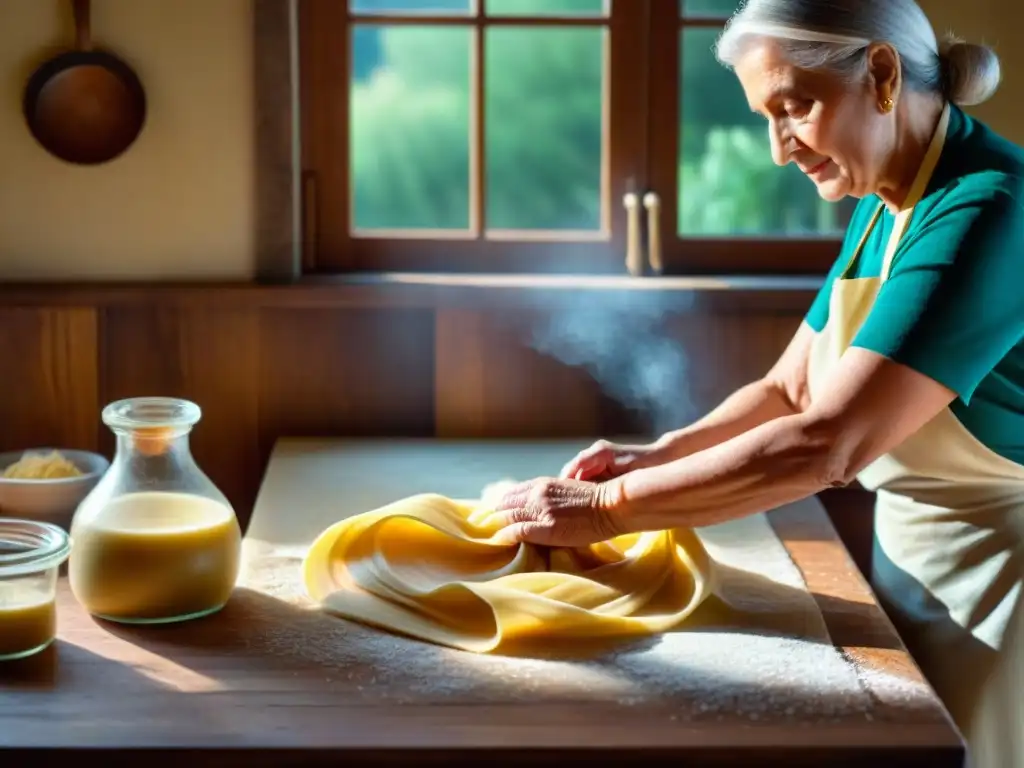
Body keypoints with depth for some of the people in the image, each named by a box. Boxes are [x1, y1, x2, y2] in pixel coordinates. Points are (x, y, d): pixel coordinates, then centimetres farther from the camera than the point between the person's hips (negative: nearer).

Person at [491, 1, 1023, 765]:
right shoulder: (883, 212, 6)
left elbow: (826, 442, -29)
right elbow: (789, 393, 10)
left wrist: (608, 508, -25)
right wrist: (659, 456, -7)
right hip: (912, 562, 8)